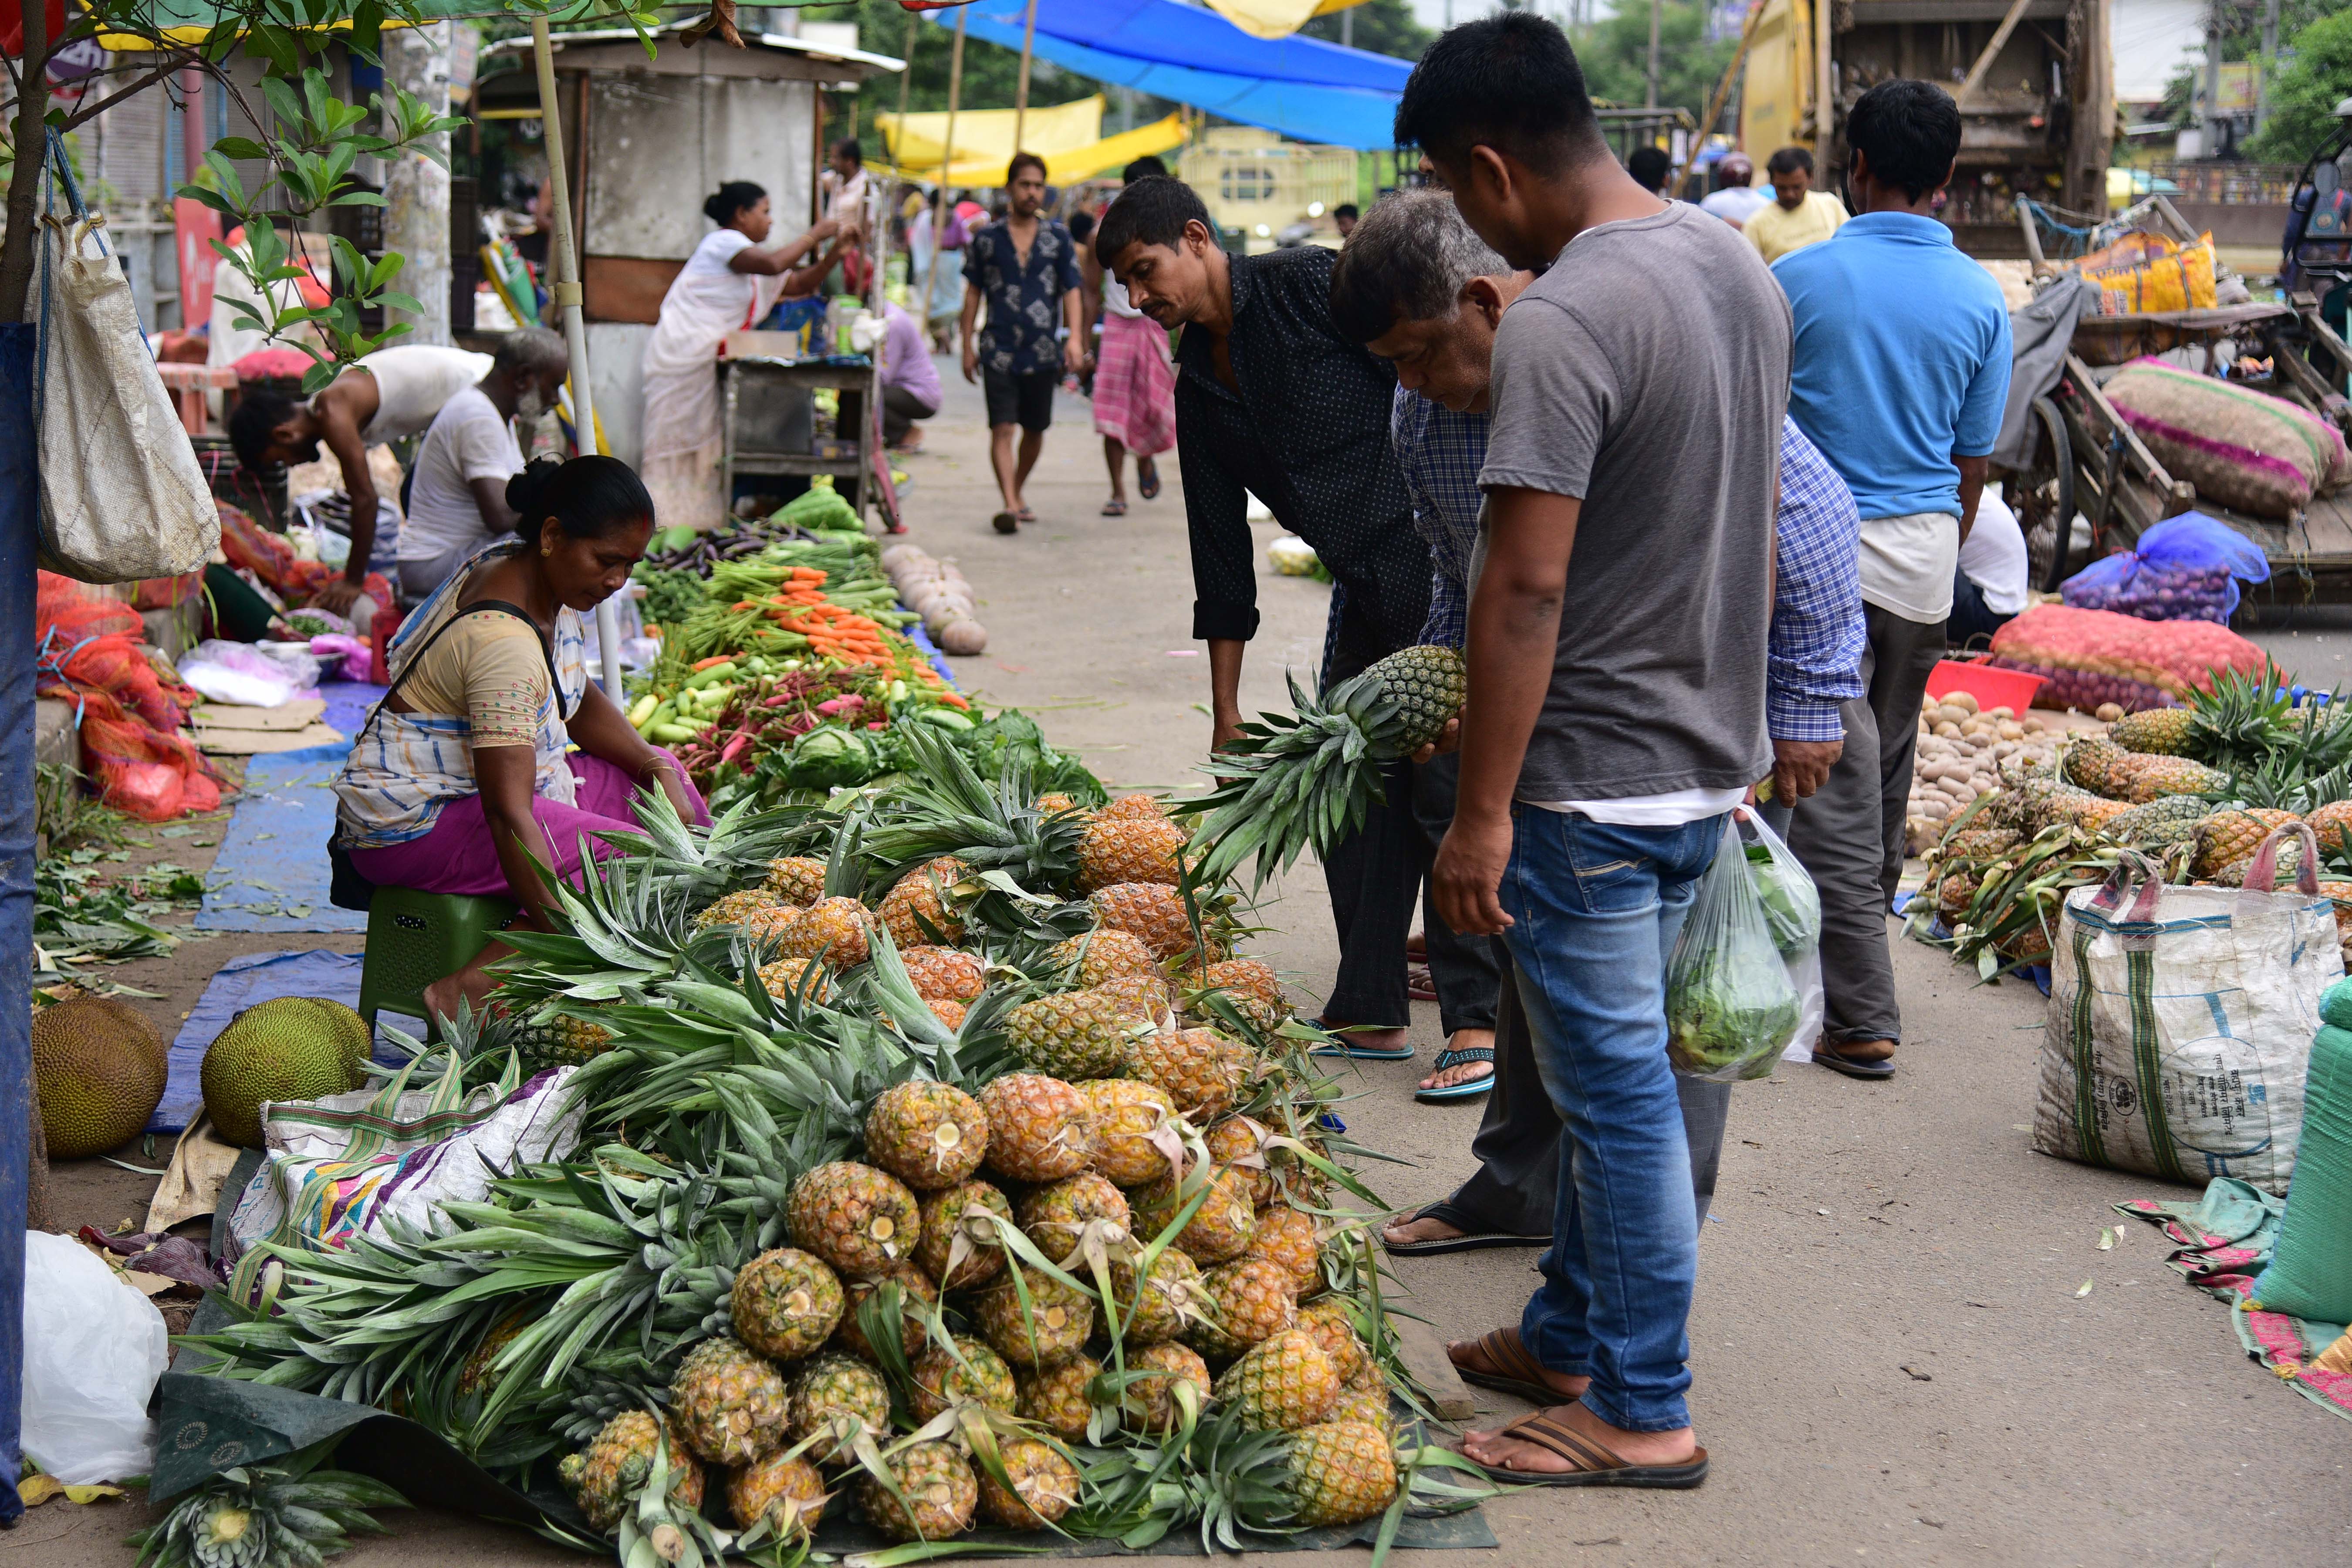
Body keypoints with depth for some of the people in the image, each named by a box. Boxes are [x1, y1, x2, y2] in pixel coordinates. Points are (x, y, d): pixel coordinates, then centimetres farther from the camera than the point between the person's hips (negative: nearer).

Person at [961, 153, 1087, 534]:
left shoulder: (1058, 237, 6)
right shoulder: (987, 238, 4)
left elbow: (1071, 291, 3)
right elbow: (973, 293, 8)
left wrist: (1075, 337, -11)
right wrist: (968, 346, 5)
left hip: (1043, 352, 2)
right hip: (999, 351, -2)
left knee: (1035, 430, 12)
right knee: (1002, 429, -13)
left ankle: (1017, 494, 31)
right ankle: (1009, 505, -17)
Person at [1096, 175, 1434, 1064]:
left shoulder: (1310, 286, -7)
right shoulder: (1200, 389, 15)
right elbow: (1222, 551, 18)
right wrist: (1225, 709, 17)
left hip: (1438, 554, -8)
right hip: (1366, 589, 8)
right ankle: (1370, 1013, 18)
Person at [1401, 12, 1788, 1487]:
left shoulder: (1561, 323, -22)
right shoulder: (1742, 268, 7)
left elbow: (1527, 587, -24)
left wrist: (1483, 810, -19)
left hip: (1595, 780, -9)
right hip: (1711, 759, 9)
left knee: (1617, 1088, 2)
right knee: (1610, 1068, 20)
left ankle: (1645, 1414, 14)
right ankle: (1571, 1335, 33)